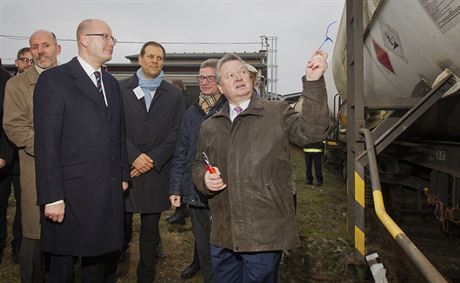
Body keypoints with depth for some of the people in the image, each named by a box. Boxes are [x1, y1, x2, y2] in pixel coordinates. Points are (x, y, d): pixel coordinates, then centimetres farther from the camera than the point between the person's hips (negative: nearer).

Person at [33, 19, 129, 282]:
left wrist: (123, 175, 12)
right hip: (71, 191, -5)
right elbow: (46, 143, -12)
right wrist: (52, 197, -15)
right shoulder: (54, 79, -7)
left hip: (110, 190, 6)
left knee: (102, 260, 16)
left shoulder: (112, 83, 14)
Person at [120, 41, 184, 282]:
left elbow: (176, 133, 2)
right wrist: (134, 156, -12)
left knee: (150, 229, 10)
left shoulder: (174, 95, 9)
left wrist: (153, 160, -8)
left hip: (156, 171, 1)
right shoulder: (121, 89, 5)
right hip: (125, 169, -1)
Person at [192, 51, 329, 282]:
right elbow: (198, 165, 20)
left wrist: (313, 82, -27)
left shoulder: (277, 113, -2)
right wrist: (204, 178, -3)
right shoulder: (209, 127, 10)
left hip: (265, 234, -4)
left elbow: (310, 131, -18)